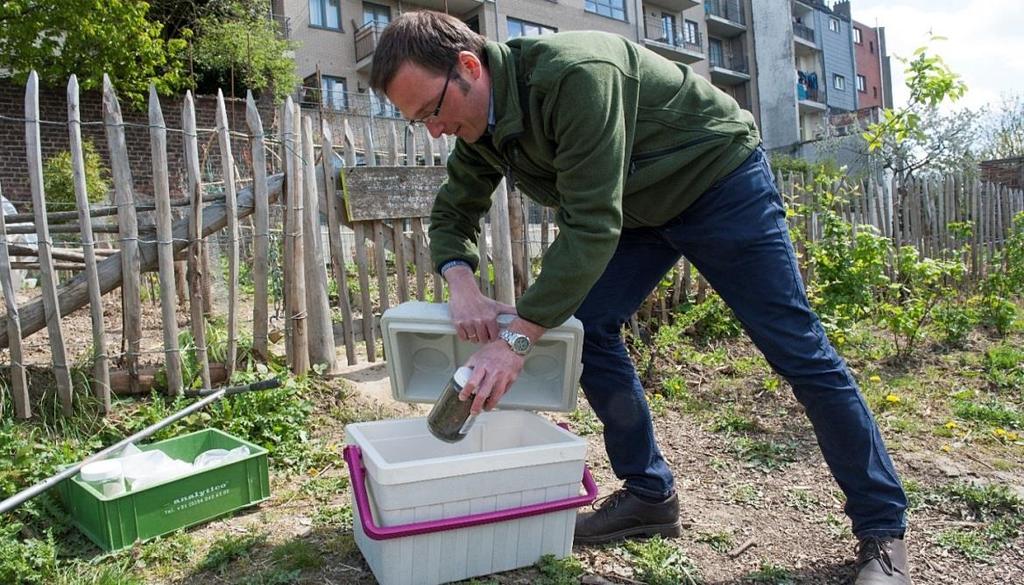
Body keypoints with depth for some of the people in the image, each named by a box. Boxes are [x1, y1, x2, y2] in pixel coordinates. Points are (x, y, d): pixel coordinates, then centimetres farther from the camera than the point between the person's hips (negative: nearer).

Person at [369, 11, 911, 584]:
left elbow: (591, 224, -37)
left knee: (799, 350, -6)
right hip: (640, 207, 8)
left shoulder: (574, 74, -34)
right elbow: (452, 214, 2)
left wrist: (516, 339, -36)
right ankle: (650, 495, 8)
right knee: (585, 326, -6)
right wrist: (463, 286, -20)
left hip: (721, 178, -7)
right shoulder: (480, 127, -7)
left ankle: (884, 528, 10)